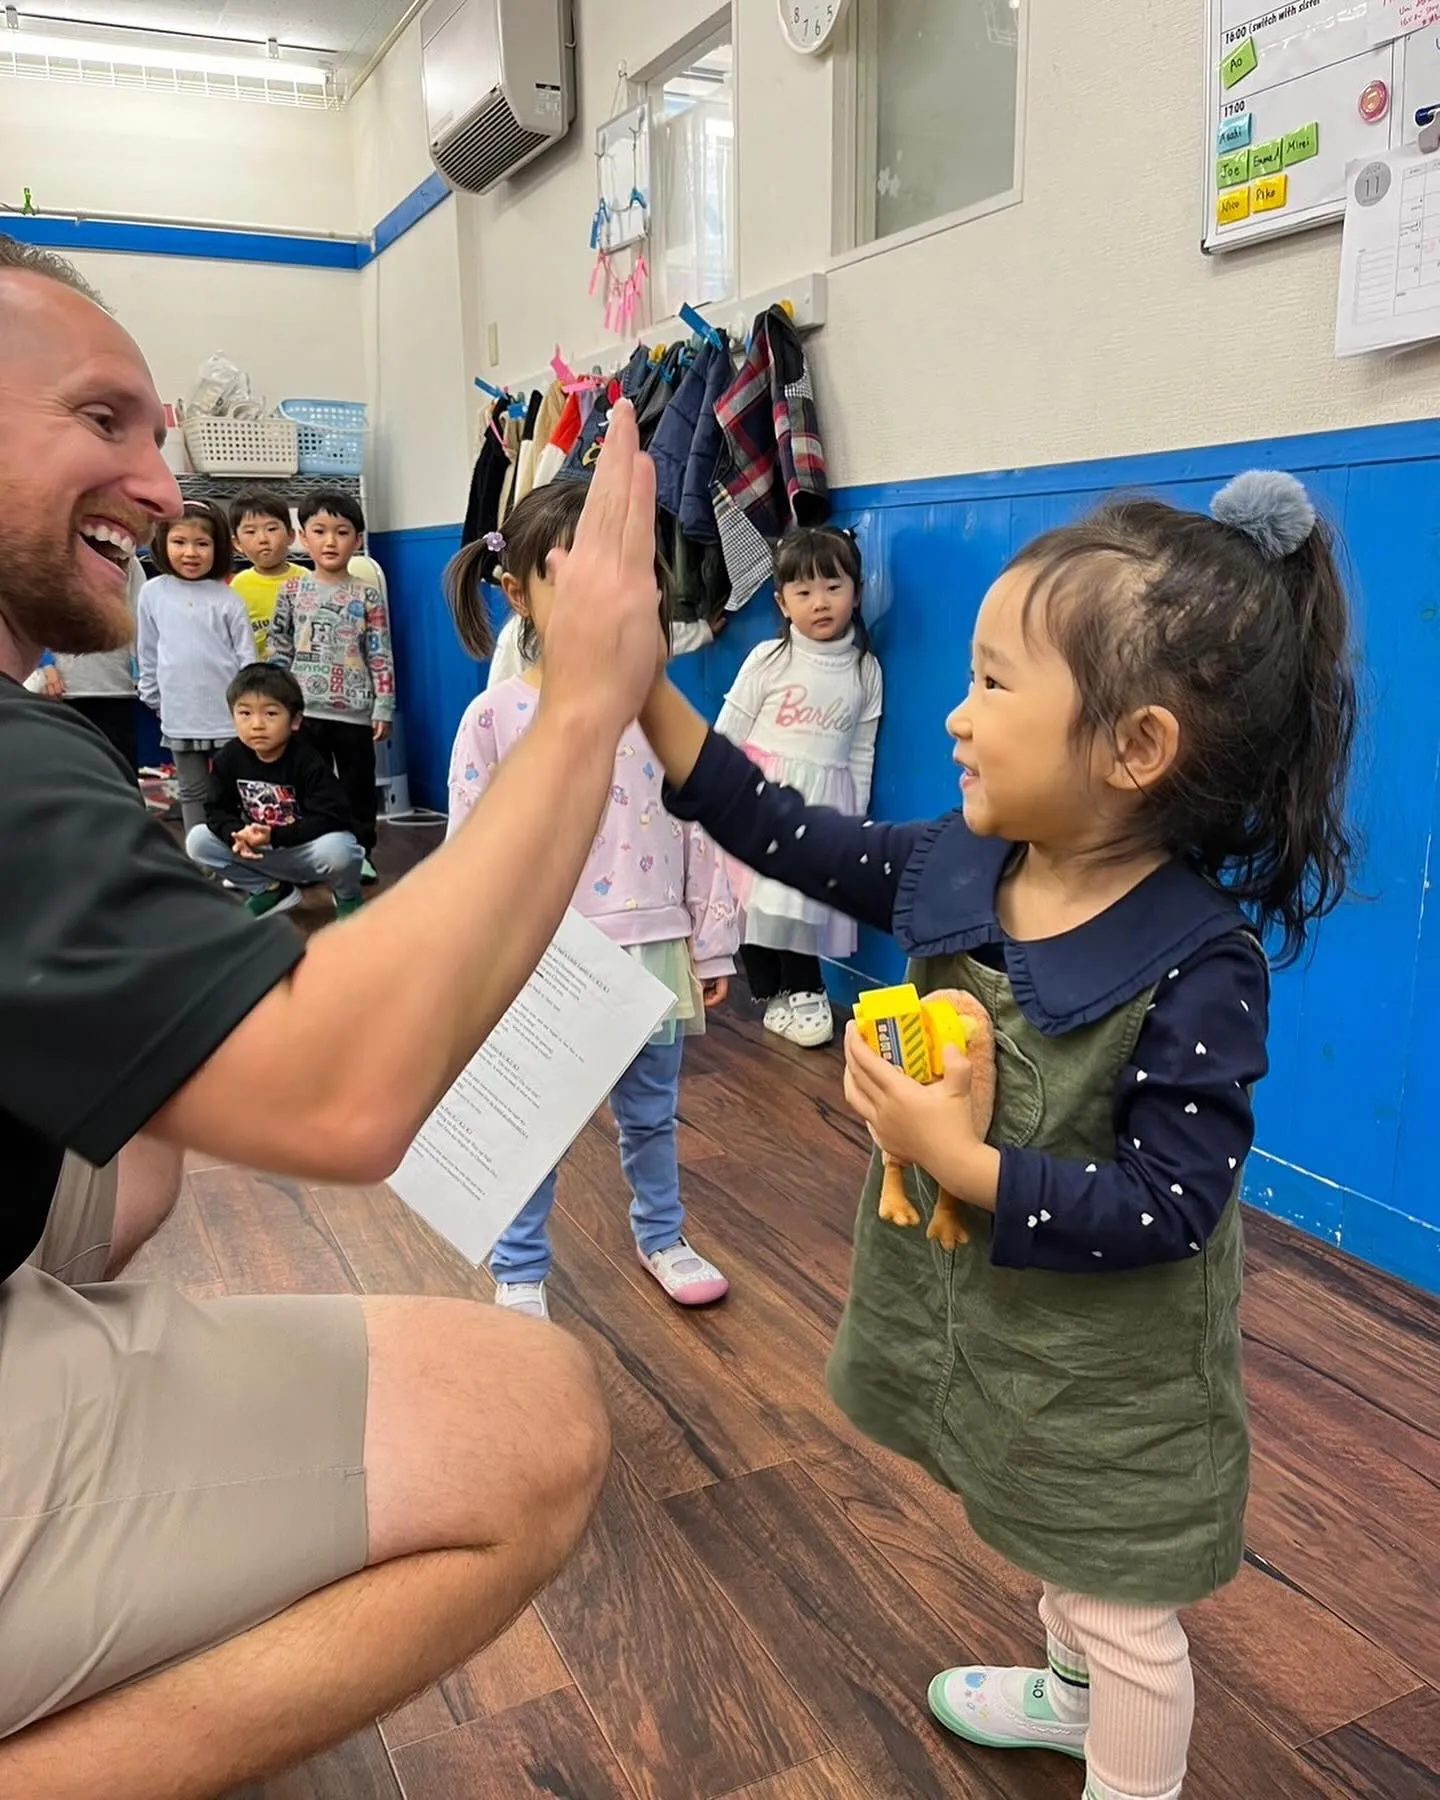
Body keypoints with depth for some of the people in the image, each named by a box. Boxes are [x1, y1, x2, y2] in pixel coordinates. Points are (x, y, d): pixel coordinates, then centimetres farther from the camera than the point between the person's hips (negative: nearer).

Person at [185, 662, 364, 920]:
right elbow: (217, 810, -4)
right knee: (198, 841, -10)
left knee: (336, 850, -39)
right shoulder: (228, 758, -9)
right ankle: (271, 890, 5)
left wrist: (274, 836, -32)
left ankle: (347, 896, -2)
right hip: (259, 852, 5)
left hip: (307, 851, -5)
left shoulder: (308, 761, -22)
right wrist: (237, 835, -26)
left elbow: (329, 819, -27)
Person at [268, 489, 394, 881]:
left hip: (354, 712, -1)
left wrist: (383, 708, -7)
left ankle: (361, 851, 22)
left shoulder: (367, 596, -2)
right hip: (304, 710, 1)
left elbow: (381, 657, -2)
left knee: (358, 784, 8)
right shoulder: (292, 591, 3)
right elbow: (278, 651, 7)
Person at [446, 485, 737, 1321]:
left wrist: (712, 945, 4)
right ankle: (520, 1273, 32)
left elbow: (699, 829, 3)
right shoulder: (496, 717, -7)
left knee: (652, 1115, 20)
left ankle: (663, 1236, 43)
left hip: (650, 953, 2)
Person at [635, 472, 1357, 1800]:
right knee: (1060, 1563, 34)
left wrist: (961, 1163, -32)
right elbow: (785, 834, -4)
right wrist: (643, 687, -10)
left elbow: (1169, 1205, -28)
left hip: (1109, 1376, -7)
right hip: (986, 1326, 7)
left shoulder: (1199, 968, -30)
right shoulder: (953, 867, -11)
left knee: (1124, 1610, 19)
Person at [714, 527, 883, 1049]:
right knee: (758, 893, 0)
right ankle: (772, 993, 16)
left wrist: (855, 819, 7)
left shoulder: (865, 670, 2)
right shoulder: (768, 659, -6)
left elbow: (861, 753, 7)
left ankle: (800, 992, 22)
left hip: (823, 805, 2)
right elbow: (728, 733, -2)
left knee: (810, 895, 6)